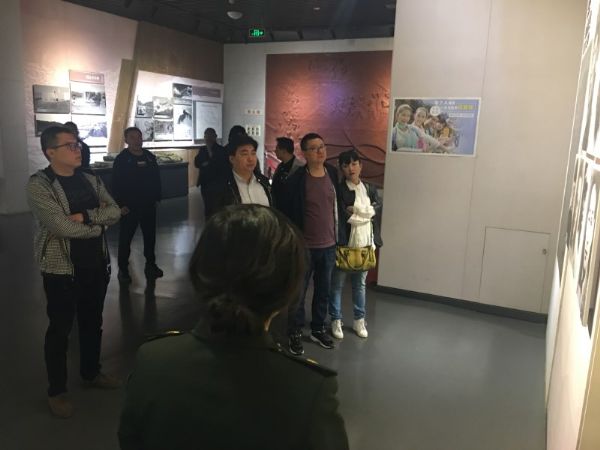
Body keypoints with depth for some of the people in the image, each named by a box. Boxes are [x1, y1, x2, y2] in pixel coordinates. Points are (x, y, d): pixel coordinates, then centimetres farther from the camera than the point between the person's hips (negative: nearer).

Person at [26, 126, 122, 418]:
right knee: (60, 329, 8)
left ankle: (91, 373, 40)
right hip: (62, 269, -6)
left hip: (96, 264, 6)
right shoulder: (39, 185, -14)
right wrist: (98, 224, -10)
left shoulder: (90, 180, 5)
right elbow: (62, 226, -24)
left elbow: (115, 212, -5)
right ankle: (56, 390, 26)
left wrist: (84, 216, -20)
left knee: (92, 323, 19)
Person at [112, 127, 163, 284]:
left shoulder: (150, 157, 6)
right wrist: (121, 205, -15)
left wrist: (157, 198, 7)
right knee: (125, 238, 4)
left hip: (148, 205, 5)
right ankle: (123, 269, 15)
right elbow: (116, 185, -10)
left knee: (150, 236, 14)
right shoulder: (121, 159, -7)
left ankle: (150, 265, 29)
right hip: (129, 207, -4)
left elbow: (157, 179, 12)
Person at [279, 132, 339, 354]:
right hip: (305, 246, -4)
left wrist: (337, 237, 12)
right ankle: (294, 333, 24)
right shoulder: (296, 179, -14)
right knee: (299, 292, 7)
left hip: (329, 245, 5)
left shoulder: (332, 173, 1)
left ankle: (318, 329, 34)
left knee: (323, 291, 16)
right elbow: (286, 213, -10)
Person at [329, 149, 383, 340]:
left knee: (360, 283, 16)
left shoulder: (370, 189, 8)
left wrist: (356, 210, -14)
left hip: (365, 244, 4)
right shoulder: (338, 189, -8)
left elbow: (377, 210, -5)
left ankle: (359, 320, 29)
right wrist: (365, 214, -12)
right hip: (343, 243, -4)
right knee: (337, 283, 8)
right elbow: (342, 216, -17)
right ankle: (336, 320, 21)